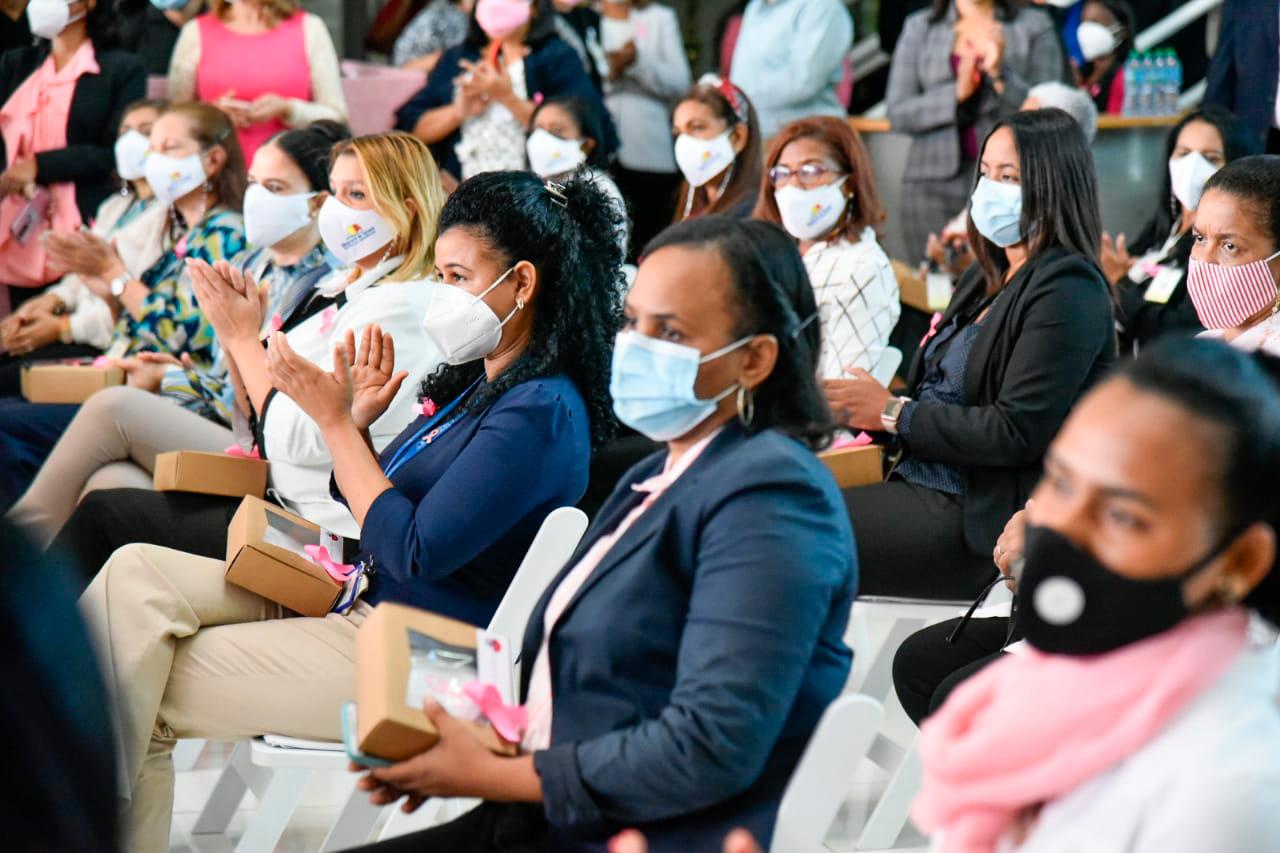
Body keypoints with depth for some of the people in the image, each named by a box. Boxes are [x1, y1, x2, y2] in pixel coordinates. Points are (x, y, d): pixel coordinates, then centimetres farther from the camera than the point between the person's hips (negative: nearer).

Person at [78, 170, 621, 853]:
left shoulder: (541, 413, -17)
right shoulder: (483, 385, 14)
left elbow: (413, 552, -21)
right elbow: (368, 507, 19)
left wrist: (334, 419, -14)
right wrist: (358, 419, 0)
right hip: (356, 604, 10)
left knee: (143, 693, -11)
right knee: (135, 573, -7)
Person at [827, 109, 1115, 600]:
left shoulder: (1067, 291, -11)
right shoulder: (987, 279, 19)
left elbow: (1017, 433, -18)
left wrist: (894, 413, -13)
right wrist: (862, 407, -1)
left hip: (976, 518, -9)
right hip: (922, 481, 9)